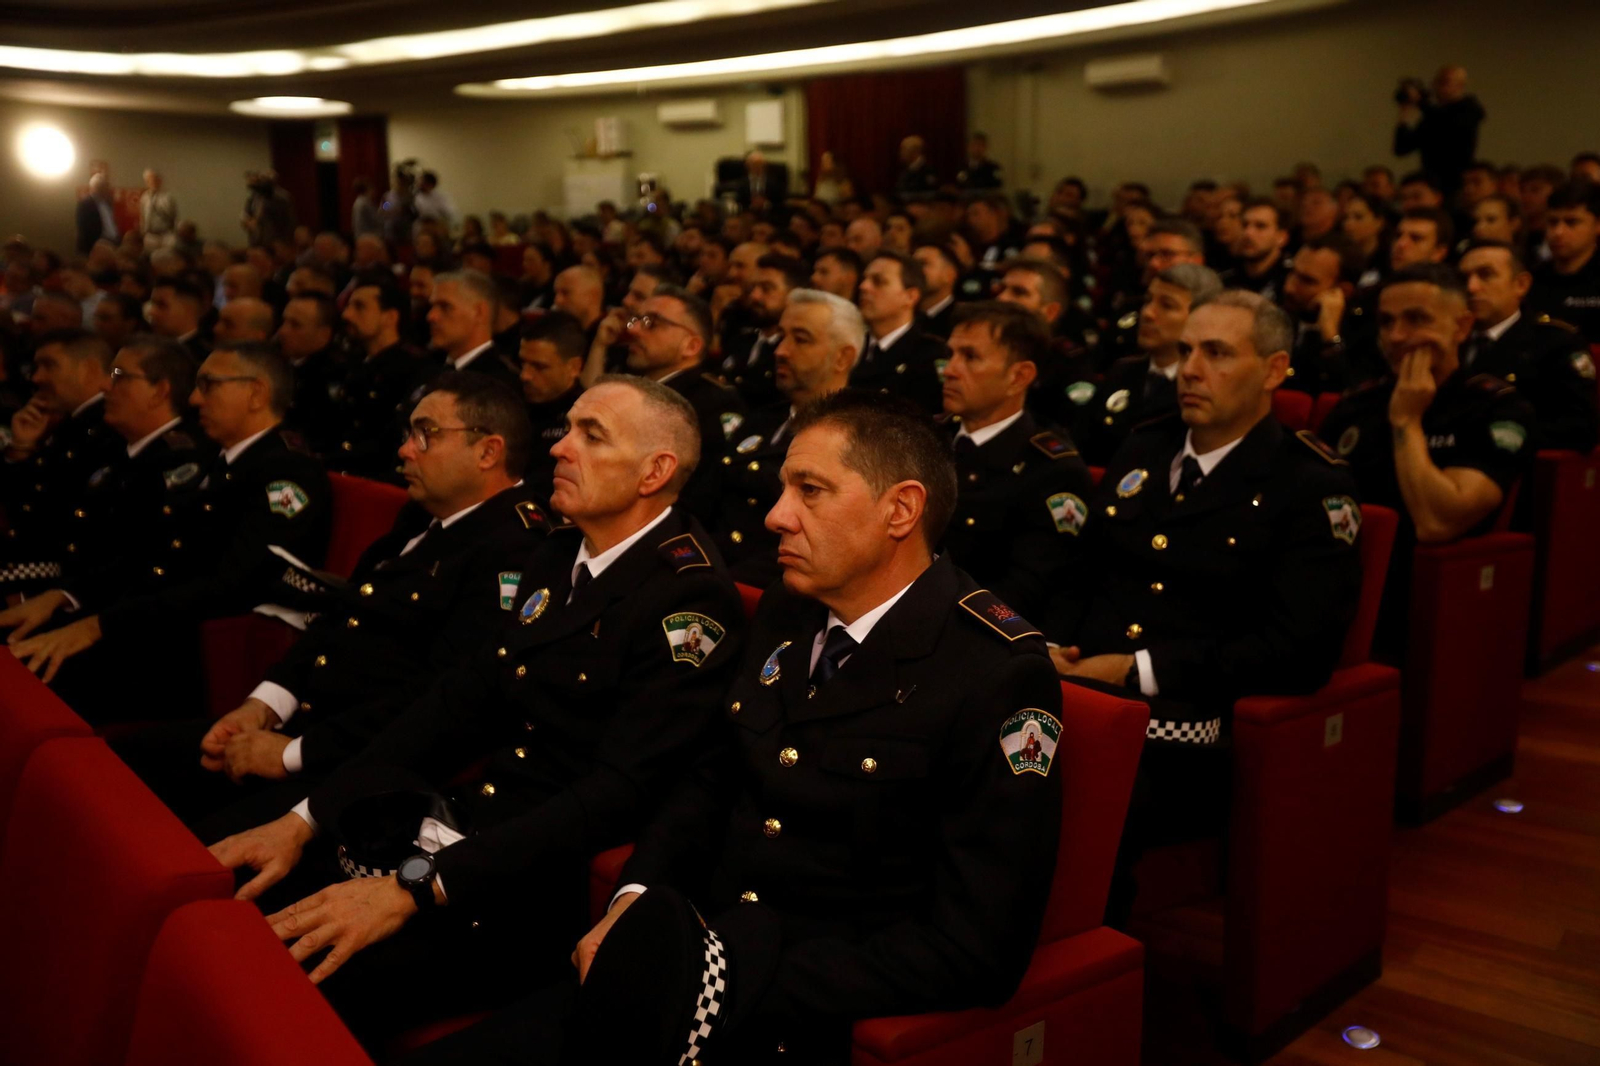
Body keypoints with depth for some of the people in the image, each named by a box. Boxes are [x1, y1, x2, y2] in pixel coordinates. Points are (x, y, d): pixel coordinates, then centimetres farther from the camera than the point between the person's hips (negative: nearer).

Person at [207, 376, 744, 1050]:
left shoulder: (692, 597, -15)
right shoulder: (556, 558, 11)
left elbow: (617, 794, -22)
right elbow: (462, 699, 11)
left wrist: (416, 891, -24)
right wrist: (305, 819, 2)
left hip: (534, 893, -8)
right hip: (438, 829, 8)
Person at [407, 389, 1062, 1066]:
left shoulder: (998, 676, -16)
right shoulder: (784, 615, 8)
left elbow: (973, 946, -18)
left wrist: (749, 986, -22)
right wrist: (634, 898, -1)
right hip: (706, 948, 6)